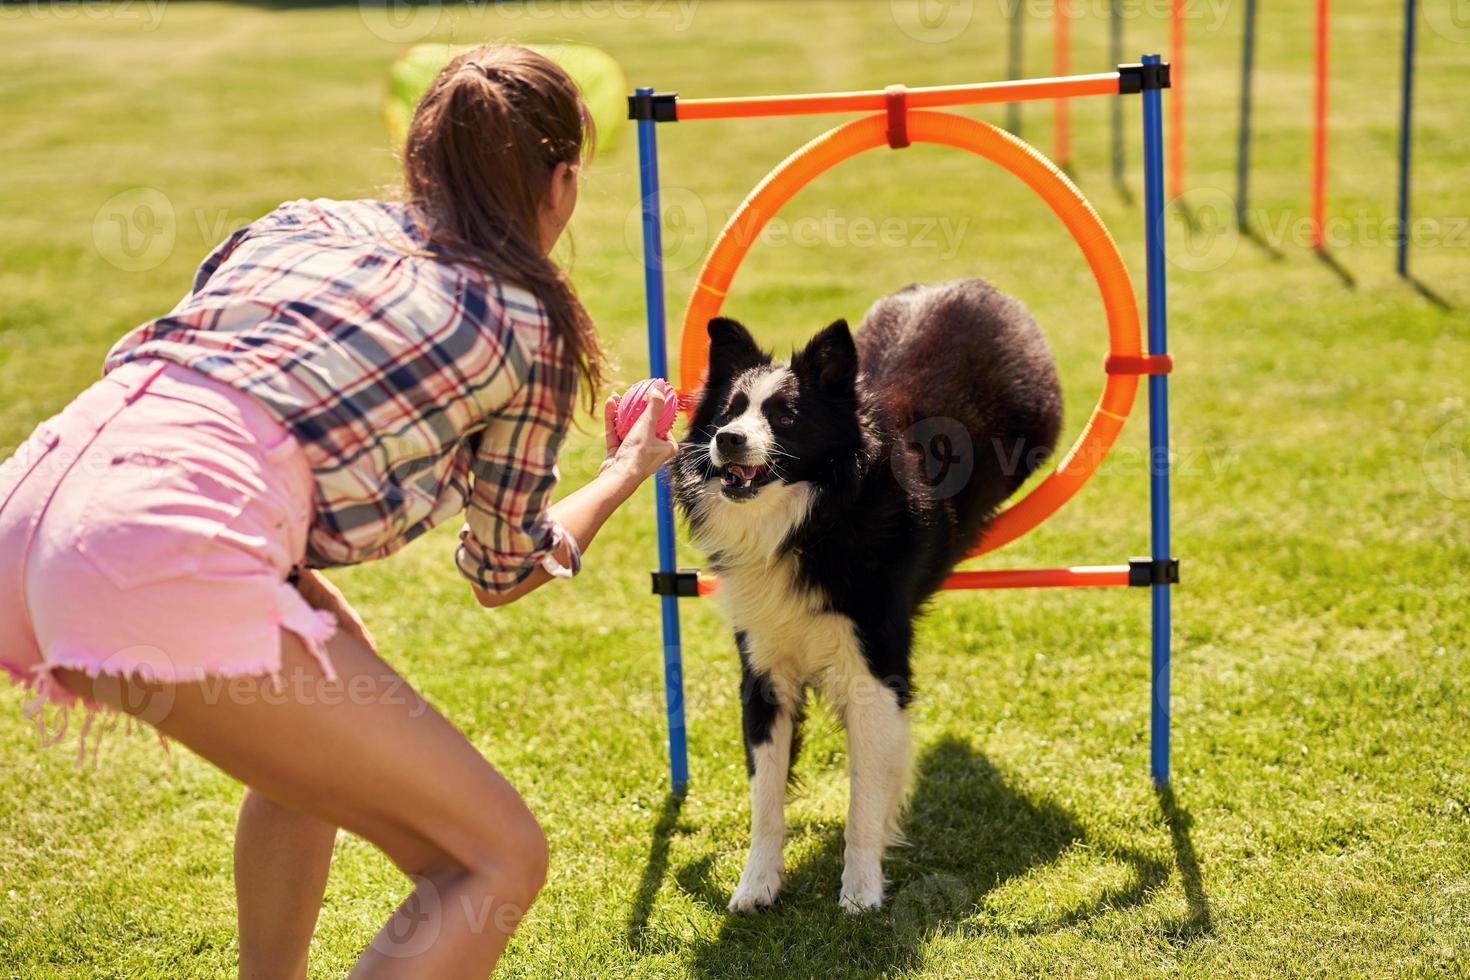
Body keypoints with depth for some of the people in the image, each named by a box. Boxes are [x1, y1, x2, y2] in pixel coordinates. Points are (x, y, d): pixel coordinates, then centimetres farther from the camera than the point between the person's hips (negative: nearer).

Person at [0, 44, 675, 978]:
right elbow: (506, 568, 27)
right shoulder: (529, 324, 14)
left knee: (329, 717, 33)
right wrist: (629, 469, 45)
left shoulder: (307, 219, 27)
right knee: (500, 860, 2)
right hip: (166, 567, -8)